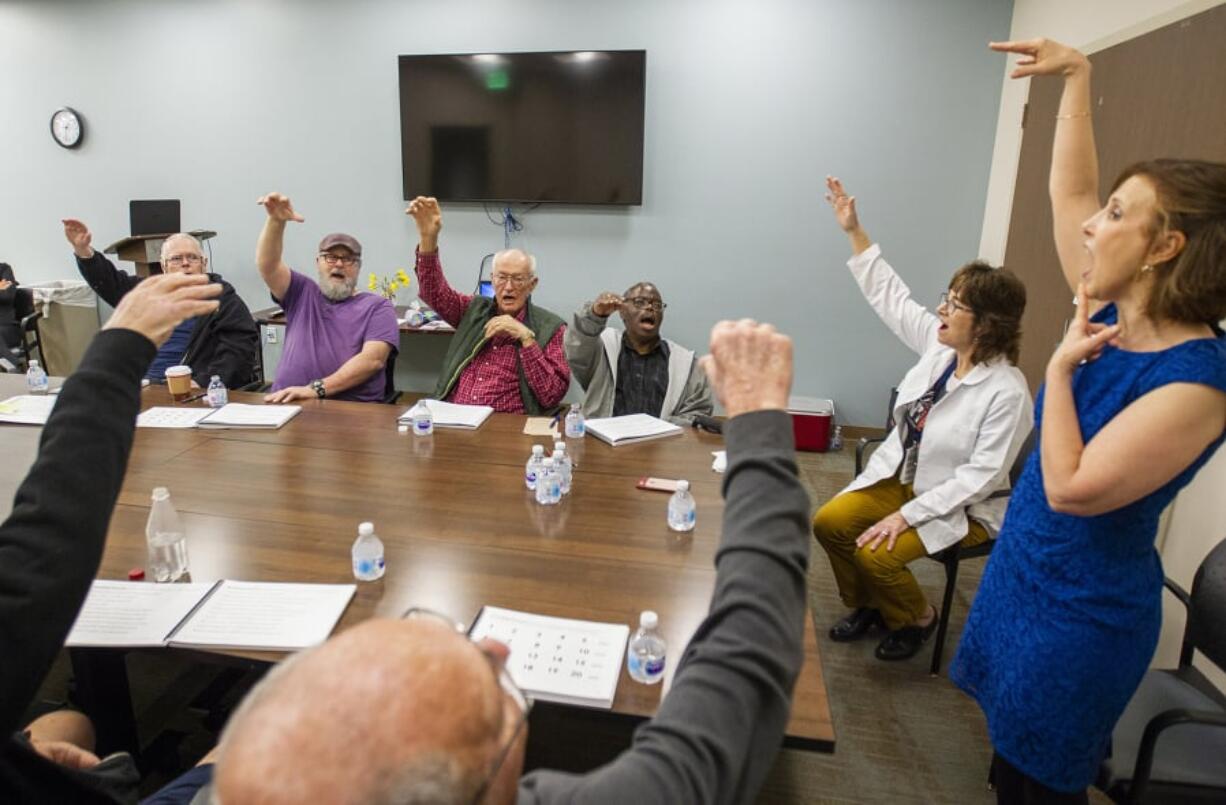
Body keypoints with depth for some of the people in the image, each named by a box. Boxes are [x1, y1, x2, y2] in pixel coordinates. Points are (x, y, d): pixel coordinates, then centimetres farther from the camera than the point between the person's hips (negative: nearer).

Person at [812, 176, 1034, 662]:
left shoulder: (1007, 392, -24)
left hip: (961, 506, -6)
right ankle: (866, 606, 17)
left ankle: (916, 620, 12)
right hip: (901, 475, 7)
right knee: (828, 522, -10)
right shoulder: (939, 344, -5)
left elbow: (981, 475, -24)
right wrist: (854, 232, 3)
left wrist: (908, 515, -25)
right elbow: (890, 296, 3)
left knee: (876, 555, -23)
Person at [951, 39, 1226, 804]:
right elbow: (1068, 192, 4)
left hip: (1082, 610, -7)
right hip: (1024, 575, 7)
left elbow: (1072, 489, -29)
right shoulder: (1112, 314, -3)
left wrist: (1061, 365, -21)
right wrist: (1077, 74, 4)